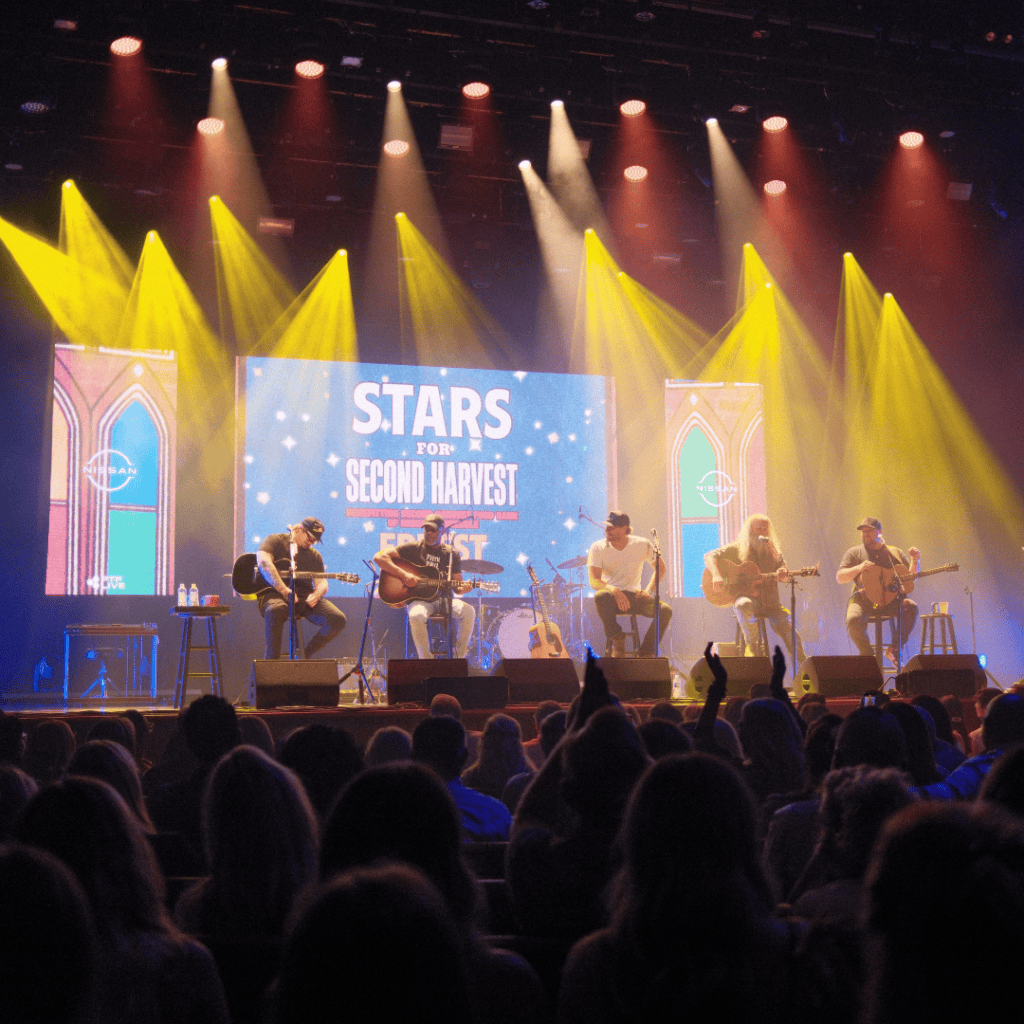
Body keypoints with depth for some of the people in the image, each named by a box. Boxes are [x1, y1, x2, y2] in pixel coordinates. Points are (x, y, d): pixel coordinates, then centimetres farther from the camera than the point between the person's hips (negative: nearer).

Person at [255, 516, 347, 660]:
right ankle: (272, 659, -24)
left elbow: (322, 583, 15)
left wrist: (315, 595, -13)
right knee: (275, 610, -42)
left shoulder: (314, 555, 23)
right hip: (274, 592, -5)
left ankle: (306, 654, 1)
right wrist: (284, 591, -23)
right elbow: (263, 561, -13)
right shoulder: (276, 541, 7)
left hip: (304, 597, 5)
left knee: (338, 619, -17)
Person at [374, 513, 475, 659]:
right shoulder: (413, 549, 3)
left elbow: (456, 586, 10)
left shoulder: (452, 554, 11)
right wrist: (403, 575, -16)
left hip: (444, 598, 3)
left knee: (468, 612, -27)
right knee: (416, 616, -38)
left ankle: (458, 659, -12)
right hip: (420, 599, -3)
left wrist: (463, 588, -16)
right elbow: (379, 557, -6)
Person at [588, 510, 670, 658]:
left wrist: (648, 590, -2)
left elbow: (661, 568, 12)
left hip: (634, 596, 2)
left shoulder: (642, 545, -1)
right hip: (612, 597, -2)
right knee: (601, 596, -38)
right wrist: (614, 590, -33)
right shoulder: (598, 547, -6)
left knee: (665, 610, -25)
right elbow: (594, 581, -14)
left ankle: (646, 652, -8)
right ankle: (617, 639, -16)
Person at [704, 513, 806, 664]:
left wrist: (783, 575, -14)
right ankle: (752, 645, -22)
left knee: (790, 631, -18)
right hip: (746, 597, -3)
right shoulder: (737, 549, 6)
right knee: (744, 605, -40)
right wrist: (716, 575, -19)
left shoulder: (774, 551, 15)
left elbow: (785, 578, 12)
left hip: (770, 602, 3)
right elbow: (710, 556, 0)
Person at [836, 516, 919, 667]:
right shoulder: (854, 553, 11)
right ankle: (868, 655, -8)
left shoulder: (895, 553, 17)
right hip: (863, 599, -2)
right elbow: (839, 578, 2)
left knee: (911, 607, -28)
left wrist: (915, 561, -5)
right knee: (853, 619, -34)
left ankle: (894, 649, -15)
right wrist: (859, 568, -14)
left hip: (889, 599, 2)